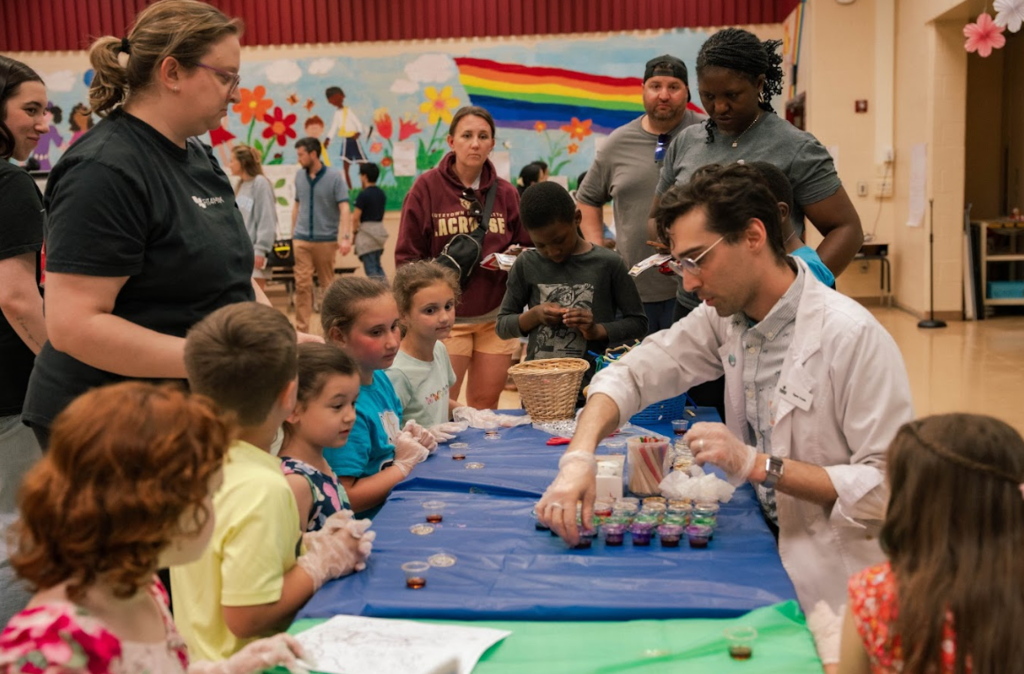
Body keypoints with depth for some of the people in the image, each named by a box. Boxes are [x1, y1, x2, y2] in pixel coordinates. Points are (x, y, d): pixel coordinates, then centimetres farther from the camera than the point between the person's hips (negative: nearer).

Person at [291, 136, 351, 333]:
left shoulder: (334, 177, -6)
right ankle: (301, 329, -3)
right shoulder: (299, 176, 7)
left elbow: (344, 209, -11)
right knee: (302, 283, -4)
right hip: (302, 239, 3)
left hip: (326, 239, -3)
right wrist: (293, 232, 15)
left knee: (327, 284, 7)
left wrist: (346, 237, -20)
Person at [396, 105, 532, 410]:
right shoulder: (427, 187, -2)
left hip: (496, 316, 3)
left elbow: (526, 246, 14)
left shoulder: (506, 192, 7)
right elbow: (407, 256, -3)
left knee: (485, 406, 11)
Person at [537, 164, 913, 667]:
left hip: (839, 587, -6)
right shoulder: (724, 317, -1)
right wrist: (578, 459, -16)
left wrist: (759, 465, -27)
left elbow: (891, 488, -24)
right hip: (772, 550, 6)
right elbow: (632, 374, 1)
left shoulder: (853, 337, -22)